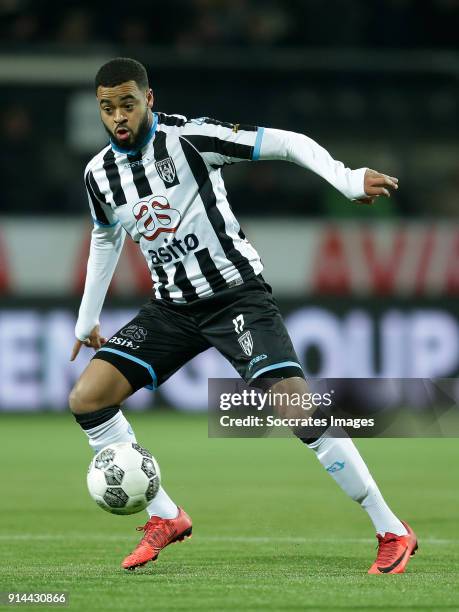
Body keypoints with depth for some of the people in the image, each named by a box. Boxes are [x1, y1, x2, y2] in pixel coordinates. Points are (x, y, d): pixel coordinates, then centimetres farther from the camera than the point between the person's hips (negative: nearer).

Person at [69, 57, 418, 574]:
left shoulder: (187, 138, -15)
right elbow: (106, 240, 22)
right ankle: (165, 518, 4)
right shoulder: (99, 174, 2)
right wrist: (87, 320, 30)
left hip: (236, 293, -6)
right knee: (86, 399, -9)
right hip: (173, 307, 6)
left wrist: (347, 179, -31)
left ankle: (392, 532, -10)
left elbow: (287, 144, -16)